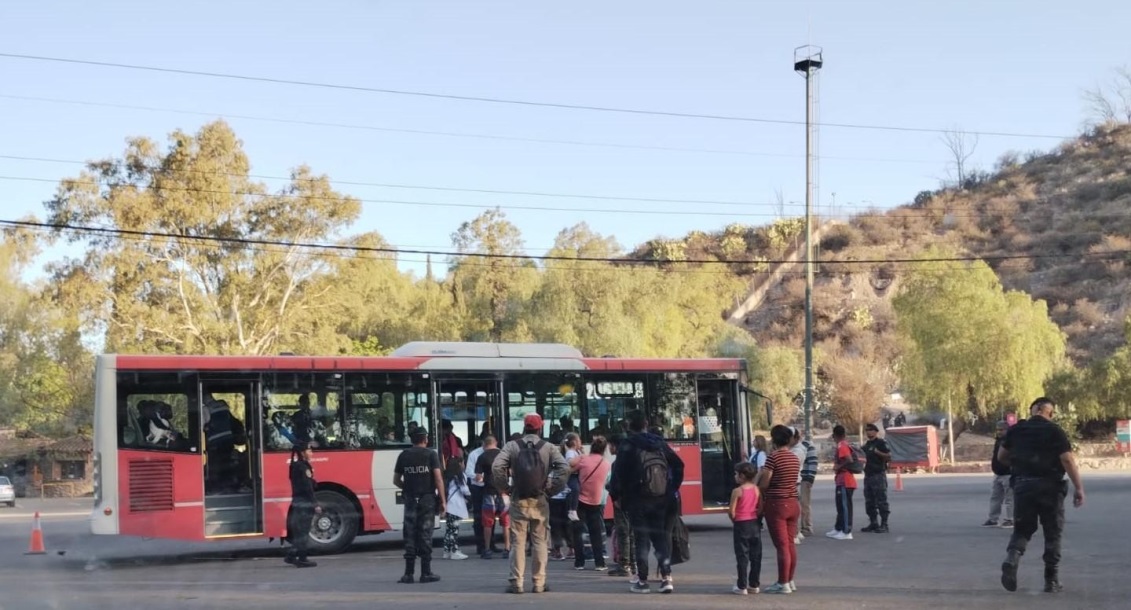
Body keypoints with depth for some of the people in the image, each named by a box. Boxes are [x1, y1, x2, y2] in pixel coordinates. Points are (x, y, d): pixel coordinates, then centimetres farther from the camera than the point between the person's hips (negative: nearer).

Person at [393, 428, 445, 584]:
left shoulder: (403, 455, 8)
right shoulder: (431, 454, -1)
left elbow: (396, 480, 11)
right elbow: (438, 478, -8)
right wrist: (442, 500, -6)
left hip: (410, 499, 2)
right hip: (427, 499, -2)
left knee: (410, 536, 5)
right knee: (425, 535, 1)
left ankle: (408, 574, 4)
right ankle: (426, 573, 2)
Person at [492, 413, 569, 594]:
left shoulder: (512, 446, 0)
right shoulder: (549, 447, 1)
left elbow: (496, 467, -12)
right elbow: (564, 468, -10)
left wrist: (504, 487, 0)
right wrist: (553, 488, -2)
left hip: (518, 500, 0)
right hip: (540, 501, 0)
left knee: (517, 542, 4)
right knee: (540, 541, 6)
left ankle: (516, 582, 3)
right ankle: (539, 583, 6)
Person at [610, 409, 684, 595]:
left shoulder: (627, 447, -8)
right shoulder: (660, 444, 7)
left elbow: (618, 473, -12)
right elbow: (678, 465, 9)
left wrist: (615, 494, 1)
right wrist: (673, 489, 16)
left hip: (638, 501, -4)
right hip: (661, 501, 4)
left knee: (641, 540, 3)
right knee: (661, 537, 10)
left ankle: (642, 581, 4)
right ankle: (666, 577, -1)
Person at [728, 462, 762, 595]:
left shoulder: (737, 491, -12)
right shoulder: (757, 490, 2)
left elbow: (731, 512, -13)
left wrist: (734, 520, 5)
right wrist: (757, 519, 14)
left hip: (741, 525, -5)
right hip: (755, 524, 5)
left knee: (742, 556, 0)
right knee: (756, 556, 10)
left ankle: (742, 586, 1)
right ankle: (754, 585, 15)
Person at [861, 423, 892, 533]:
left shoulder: (881, 443, -6)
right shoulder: (867, 445, 18)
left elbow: (889, 457, -12)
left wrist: (878, 452, -21)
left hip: (879, 475, -9)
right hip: (868, 476, 9)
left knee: (881, 501, -7)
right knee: (869, 502, 9)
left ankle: (884, 525, -6)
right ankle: (873, 523, 16)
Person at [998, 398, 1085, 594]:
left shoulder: (1016, 430, 6)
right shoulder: (1054, 431, -5)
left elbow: (1001, 456, 13)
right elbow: (1068, 460, -12)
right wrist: (1079, 488, -9)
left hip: (1022, 484, 3)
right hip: (1049, 486, -3)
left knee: (1022, 529, 12)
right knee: (1052, 534, 8)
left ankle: (1012, 557, -17)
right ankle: (1051, 580, 8)